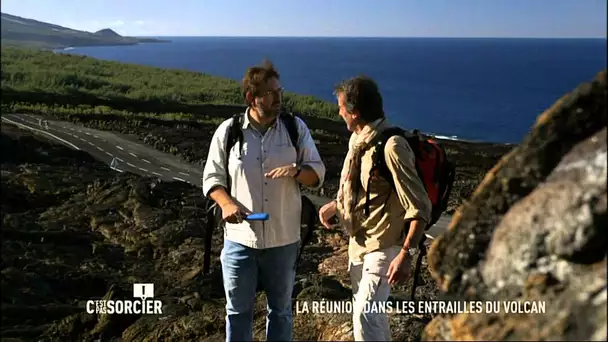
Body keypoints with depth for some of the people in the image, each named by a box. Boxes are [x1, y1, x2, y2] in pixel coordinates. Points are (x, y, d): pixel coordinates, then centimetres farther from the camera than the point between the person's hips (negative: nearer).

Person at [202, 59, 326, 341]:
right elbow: (211, 177, 2)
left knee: (280, 310, 18)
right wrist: (226, 203, -17)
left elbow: (318, 175, 0)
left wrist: (296, 170, -22)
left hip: (283, 240, 1)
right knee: (238, 311, 14)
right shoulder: (227, 131, -5)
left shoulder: (296, 127, -3)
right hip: (239, 240, -1)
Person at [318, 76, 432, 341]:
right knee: (369, 311, 20)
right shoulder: (358, 139, 3)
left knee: (365, 317, -14)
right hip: (359, 243, 9)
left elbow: (420, 208, -24)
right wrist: (335, 205, 9)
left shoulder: (390, 147, -25)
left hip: (382, 247, -9)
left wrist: (405, 254, -28)